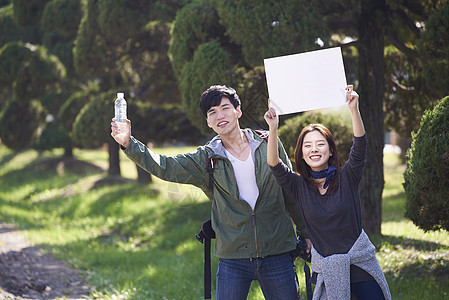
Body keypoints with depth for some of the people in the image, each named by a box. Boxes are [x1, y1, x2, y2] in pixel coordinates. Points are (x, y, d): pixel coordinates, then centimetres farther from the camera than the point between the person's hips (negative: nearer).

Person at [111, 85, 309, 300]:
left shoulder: (268, 144, 2)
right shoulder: (207, 159, 2)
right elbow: (164, 167, -6)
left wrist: (305, 233, 15)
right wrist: (128, 143, -20)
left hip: (276, 256, 0)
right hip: (232, 260, 0)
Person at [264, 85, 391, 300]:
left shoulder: (346, 178, -1)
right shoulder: (299, 186, 2)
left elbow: (360, 147, -17)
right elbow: (275, 165, -13)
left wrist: (353, 109, -31)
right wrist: (273, 129, -27)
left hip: (360, 262, 0)